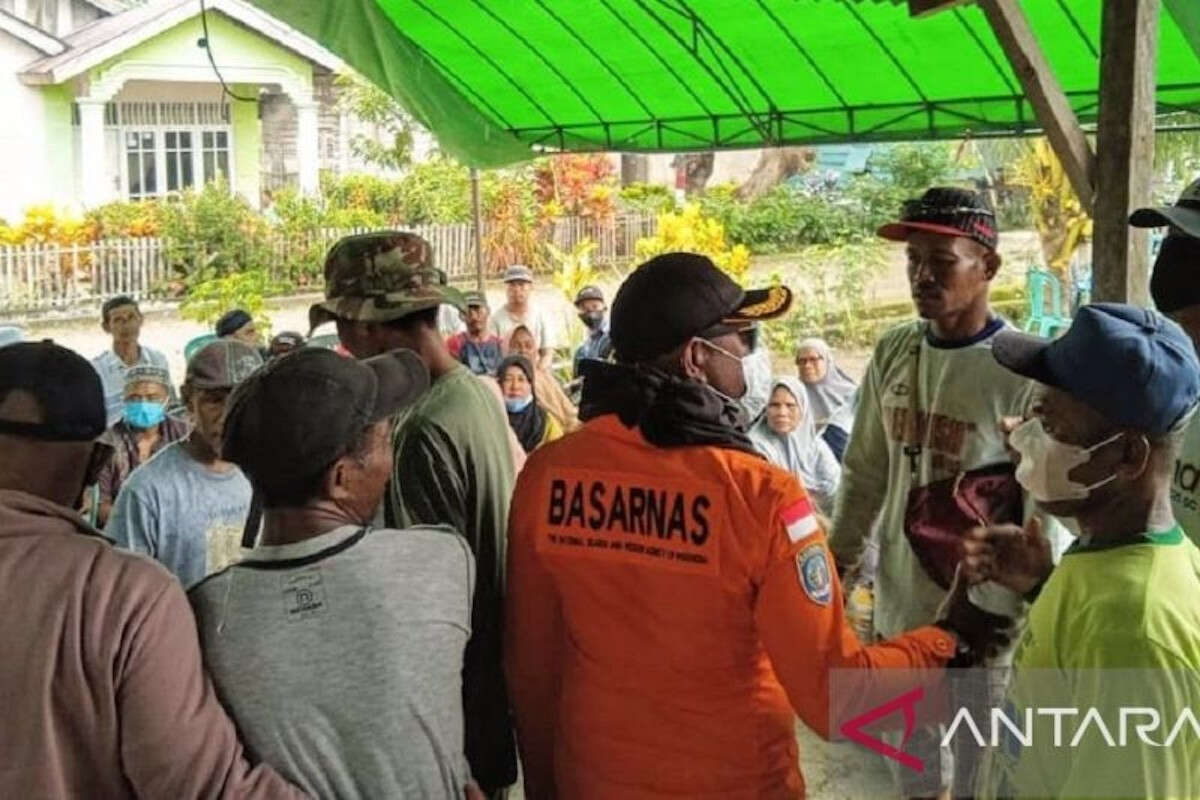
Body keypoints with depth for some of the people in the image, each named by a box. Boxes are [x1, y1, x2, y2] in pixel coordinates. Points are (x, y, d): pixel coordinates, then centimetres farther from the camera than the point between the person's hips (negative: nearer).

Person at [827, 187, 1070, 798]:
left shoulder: (1024, 370, -16)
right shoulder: (893, 352, 1)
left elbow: (1046, 512, -13)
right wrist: (836, 565, 13)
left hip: (986, 619, -5)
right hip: (900, 604, 5)